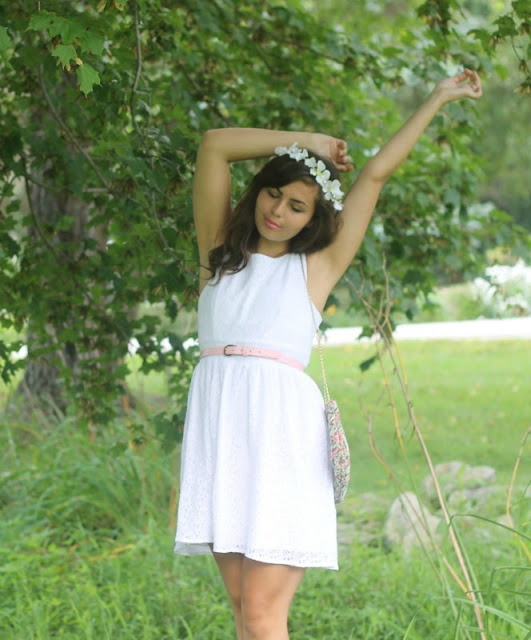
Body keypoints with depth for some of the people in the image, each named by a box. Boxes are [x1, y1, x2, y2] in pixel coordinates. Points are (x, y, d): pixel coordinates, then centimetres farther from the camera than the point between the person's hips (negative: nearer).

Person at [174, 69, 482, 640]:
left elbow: (377, 172, 14)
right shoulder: (220, 250, 16)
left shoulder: (316, 267, 11)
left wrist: (438, 99, 20)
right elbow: (214, 145, 12)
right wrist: (307, 142, 16)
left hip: (281, 428, -3)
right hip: (218, 426, 3)